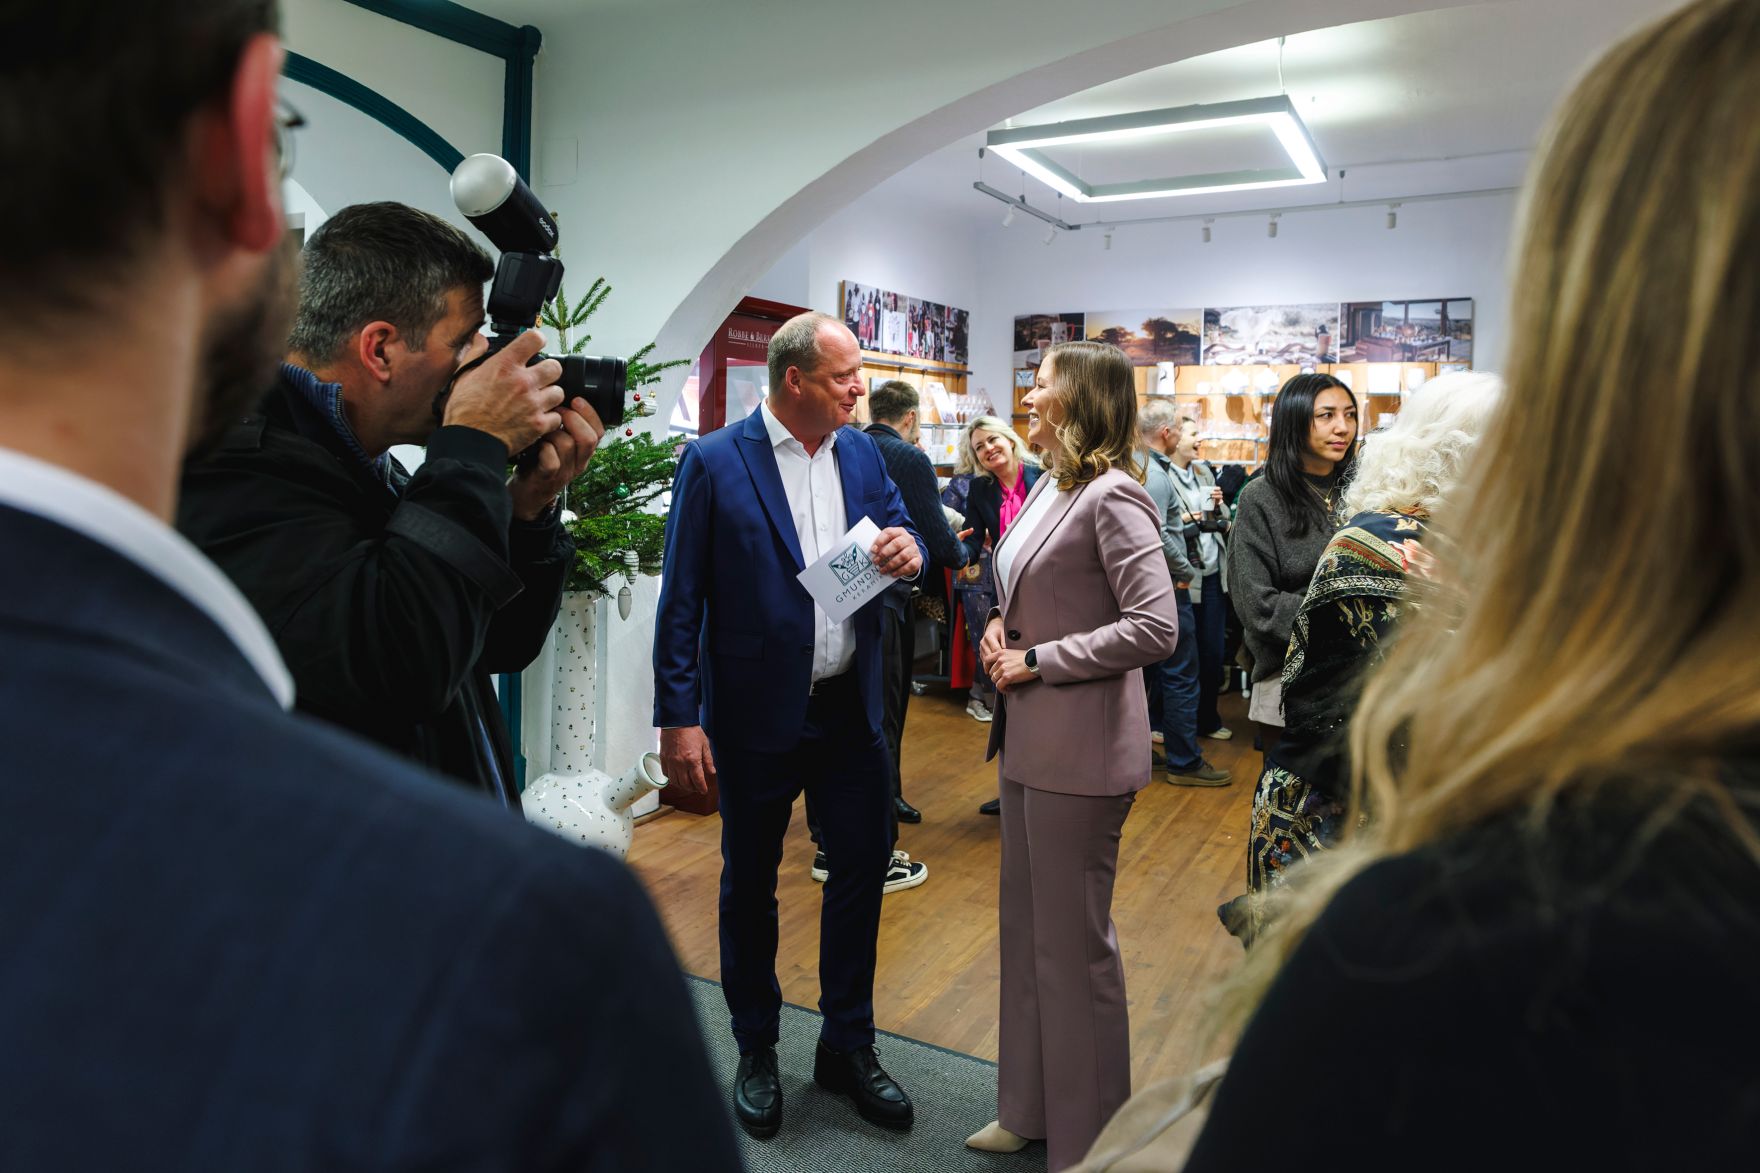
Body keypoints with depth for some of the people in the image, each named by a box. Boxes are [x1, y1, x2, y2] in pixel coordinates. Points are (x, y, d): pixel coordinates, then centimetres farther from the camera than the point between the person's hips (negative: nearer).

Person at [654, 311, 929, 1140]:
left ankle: (847, 1044, 32)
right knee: (750, 885, 13)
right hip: (757, 715, -4)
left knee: (862, 869, 12)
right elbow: (681, 601, -10)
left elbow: (901, 539, 12)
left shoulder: (861, 452, 3)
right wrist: (678, 718, -13)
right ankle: (756, 1052, 33)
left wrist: (910, 553, -13)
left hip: (851, 707, 4)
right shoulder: (714, 462, -11)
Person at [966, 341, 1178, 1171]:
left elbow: (1155, 628, -23)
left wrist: (1039, 660, -18)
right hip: (1027, 741, 9)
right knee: (1025, 928, 19)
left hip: (1081, 750, -9)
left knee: (1074, 942, 5)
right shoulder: (1047, 489, 11)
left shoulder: (1111, 497, -16)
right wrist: (1000, 627, 2)